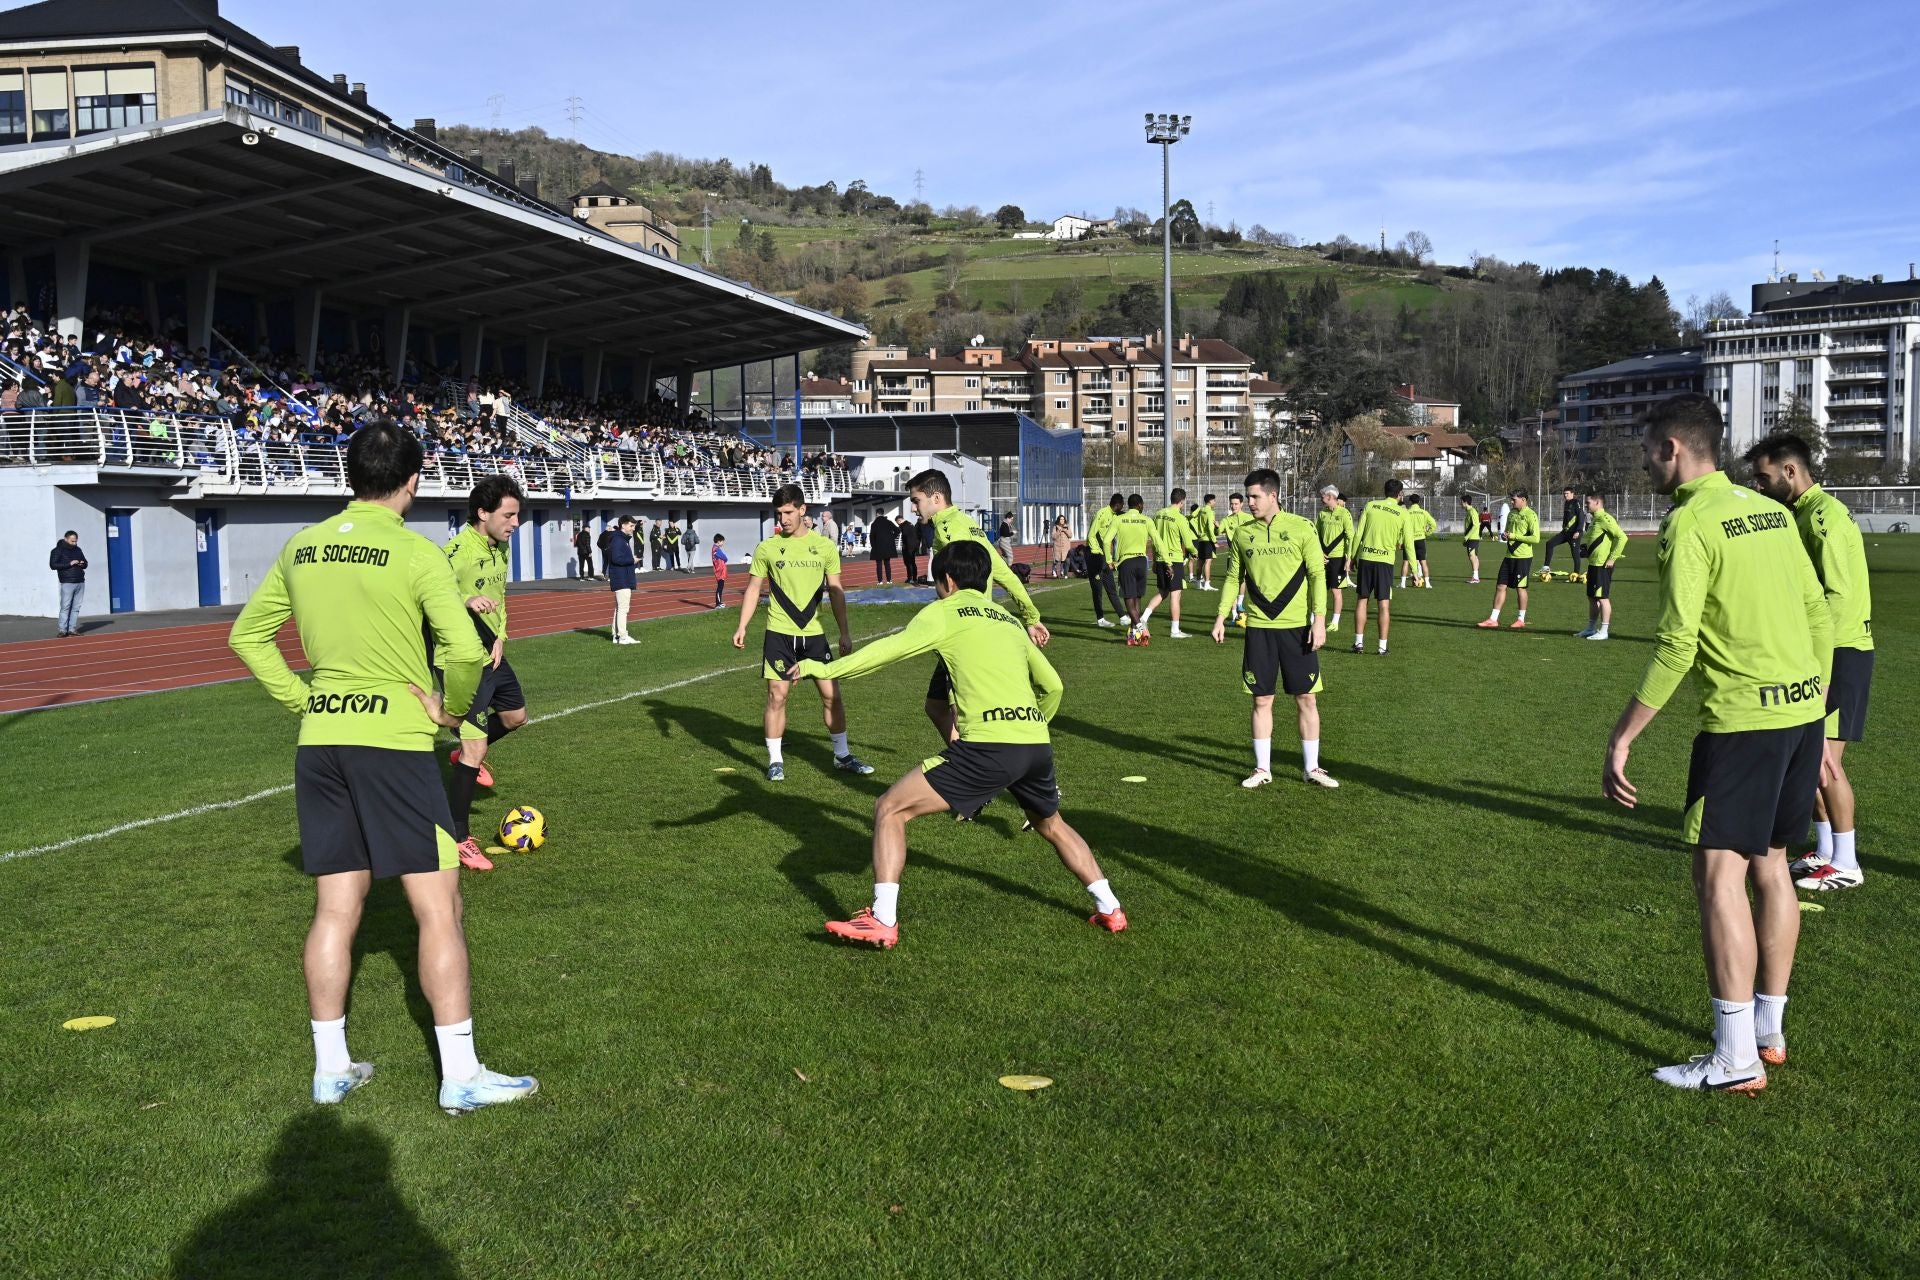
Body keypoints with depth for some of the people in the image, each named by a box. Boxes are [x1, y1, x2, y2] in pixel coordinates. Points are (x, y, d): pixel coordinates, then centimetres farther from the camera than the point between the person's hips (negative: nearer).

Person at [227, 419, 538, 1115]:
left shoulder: (301, 548, 8)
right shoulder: (414, 552, -11)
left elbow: (246, 634, 17)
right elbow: (467, 651, -20)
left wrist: (302, 698, 16)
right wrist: (453, 707, -2)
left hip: (319, 743, 6)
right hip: (394, 742, -6)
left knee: (335, 909, 13)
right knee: (438, 908, 1)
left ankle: (330, 1070, 22)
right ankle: (460, 1077, 5)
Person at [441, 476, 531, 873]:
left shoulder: (501, 546, 5)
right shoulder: (457, 552, -23)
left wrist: (500, 636, 5)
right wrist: (467, 601, -43)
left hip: (492, 654, 9)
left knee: (515, 716, 27)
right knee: (475, 748, -8)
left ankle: (467, 755, 52)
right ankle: (458, 839, 3)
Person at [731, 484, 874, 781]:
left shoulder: (824, 545, 2)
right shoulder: (767, 548, -1)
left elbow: (836, 591, 6)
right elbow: (753, 589, 4)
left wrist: (845, 632, 2)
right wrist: (742, 626, -7)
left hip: (813, 633, 1)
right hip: (779, 634, -1)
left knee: (831, 694, 3)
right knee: (777, 696, -3)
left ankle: (843, 756, 19)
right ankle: (775, 760, 10)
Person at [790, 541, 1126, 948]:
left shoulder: (943, 613, 7)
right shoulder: (1009, 621, 26)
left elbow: (887, 650, -1)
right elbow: (1052, 685, 31)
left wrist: (824, 669, 6)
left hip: (988, 746, -7)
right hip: (1037, 743, 7)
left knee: (890, 810, 3)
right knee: (1050, 824, 34)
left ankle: (882, 921, -4)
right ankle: (1109, 909, 34)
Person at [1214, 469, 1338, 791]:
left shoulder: (1301, 528, -3)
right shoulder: (1242, 532, 6)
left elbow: (1317, 575, -3)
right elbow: (1234, 578, 13)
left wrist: (1319, 619, -10)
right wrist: (1221, 617, 6)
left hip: (1297, 626, -2)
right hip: (1259, 627, 2)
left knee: (1306, 698, 2)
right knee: (1262, 699, 5)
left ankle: (1311, 767, 14)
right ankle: (1262, 768, 15)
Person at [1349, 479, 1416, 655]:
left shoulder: (1370, 506, 2)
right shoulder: (1402, 513, 0)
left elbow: (1358, 534, 1)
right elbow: (1408, 543, 0)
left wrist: (1353, 556, 12)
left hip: (1365, 557, 1)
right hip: (1386, 560, -1)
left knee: (1361, 600, 10)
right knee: (1384, 604, 4)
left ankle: (1359, 642, 9)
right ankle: (1383, 646, 5)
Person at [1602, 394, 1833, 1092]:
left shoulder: (1690, 522, -11)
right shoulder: (1771, 511, 13)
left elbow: (1675, 647, -18)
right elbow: (1820, 618, 15)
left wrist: (1621, 739, -13)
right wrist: (1818, 724, 22)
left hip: (1741, 717, -9)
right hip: (1803, 709, 9)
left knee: (1719, 872, -3)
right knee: (1770, 864, 17)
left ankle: (1736, 1059, -1)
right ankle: (1769, 1031, 26)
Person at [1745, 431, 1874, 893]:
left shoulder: (1824, 515, -17)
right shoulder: (1802, 513, 13)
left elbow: (1838, 595, -23)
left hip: (1839, 652, -10)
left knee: (1824, 756, -6)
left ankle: (1845, 864, 4)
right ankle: (1824, 851, 23)